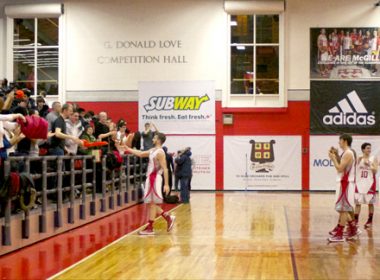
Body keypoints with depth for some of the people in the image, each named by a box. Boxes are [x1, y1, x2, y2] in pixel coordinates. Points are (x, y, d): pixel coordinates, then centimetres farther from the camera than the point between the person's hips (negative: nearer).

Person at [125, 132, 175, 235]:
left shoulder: (160, 152, -14)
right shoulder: (152, 151, 13)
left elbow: (165, 169, -18)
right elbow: (140, 154, 25)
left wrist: (166, 184, -23)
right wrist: (127, 148, 24)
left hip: (155, 178, -9)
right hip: (151, 178, 9)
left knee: (152, 203, -5)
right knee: (152, 203, 12)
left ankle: (150, 228, 0)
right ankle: (168, 218, 18)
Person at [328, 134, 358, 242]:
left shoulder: (348, 154, -17)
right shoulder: (347, 153, 14)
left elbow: (340, 168, -21)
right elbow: (342, 166, 18)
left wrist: (333, 158, -11)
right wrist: (336, 156, 10)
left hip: (346, 183, -10)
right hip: (344, 182, 10)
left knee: (343, 209, -6)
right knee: (342, 208, 16)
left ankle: (339, 234, -3)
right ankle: (353, 229, 21)